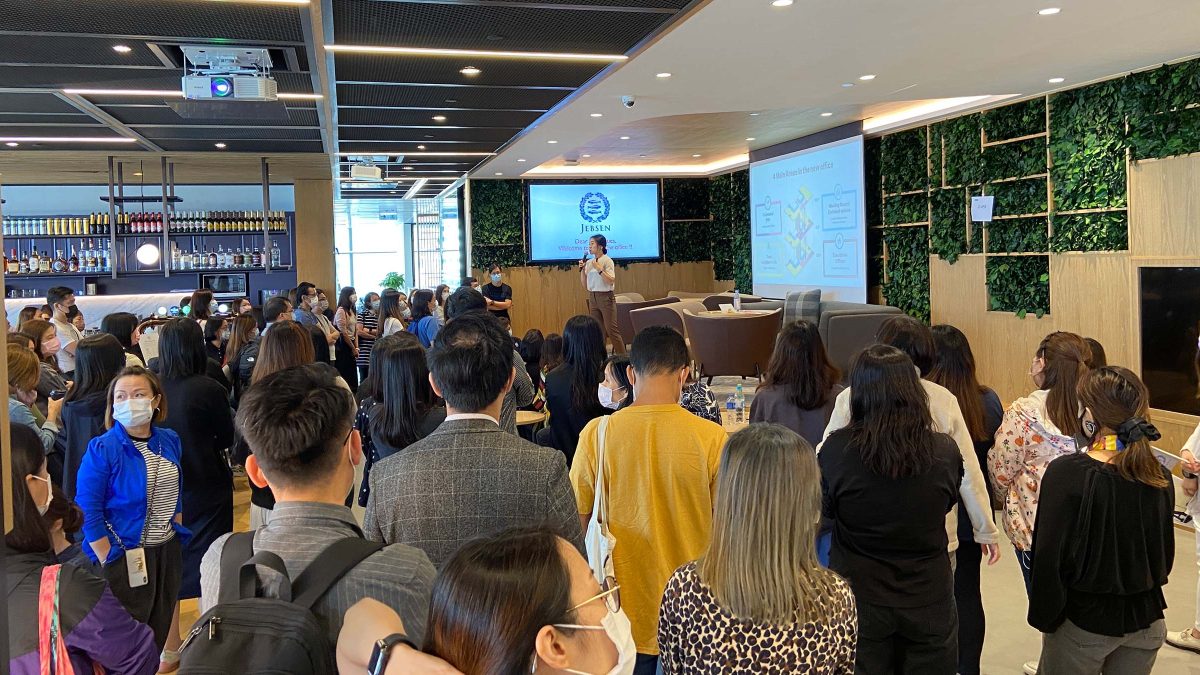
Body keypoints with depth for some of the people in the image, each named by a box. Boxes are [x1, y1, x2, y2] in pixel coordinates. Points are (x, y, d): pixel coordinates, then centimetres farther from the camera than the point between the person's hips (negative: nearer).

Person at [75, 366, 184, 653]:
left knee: (160, 629, 19)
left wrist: (177, 532, 11)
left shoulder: (169, 441, 0)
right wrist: (109, 563, -15)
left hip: (168, 550, 5)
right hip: (125, 556, -5)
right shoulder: (101, 449, -16)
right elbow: (88, 513, -15)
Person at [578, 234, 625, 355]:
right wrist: (582, 270, 1)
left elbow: (611, 281, -18)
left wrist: (599, 269, -21)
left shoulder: (607, 261, -7)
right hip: (593, 298, 6)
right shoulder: (588, 263, 10)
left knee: (611, 329, -7)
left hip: (606, 297, -6)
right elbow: (585, 286, 12)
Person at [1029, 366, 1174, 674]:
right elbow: (1166, 555, 7)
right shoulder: (1159, 476, -6)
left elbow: (1050, 559, -18)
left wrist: (1043, 619, -5)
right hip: (1147, 621, 5)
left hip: (1084, 623, -5)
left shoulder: (1066, 473, -23)